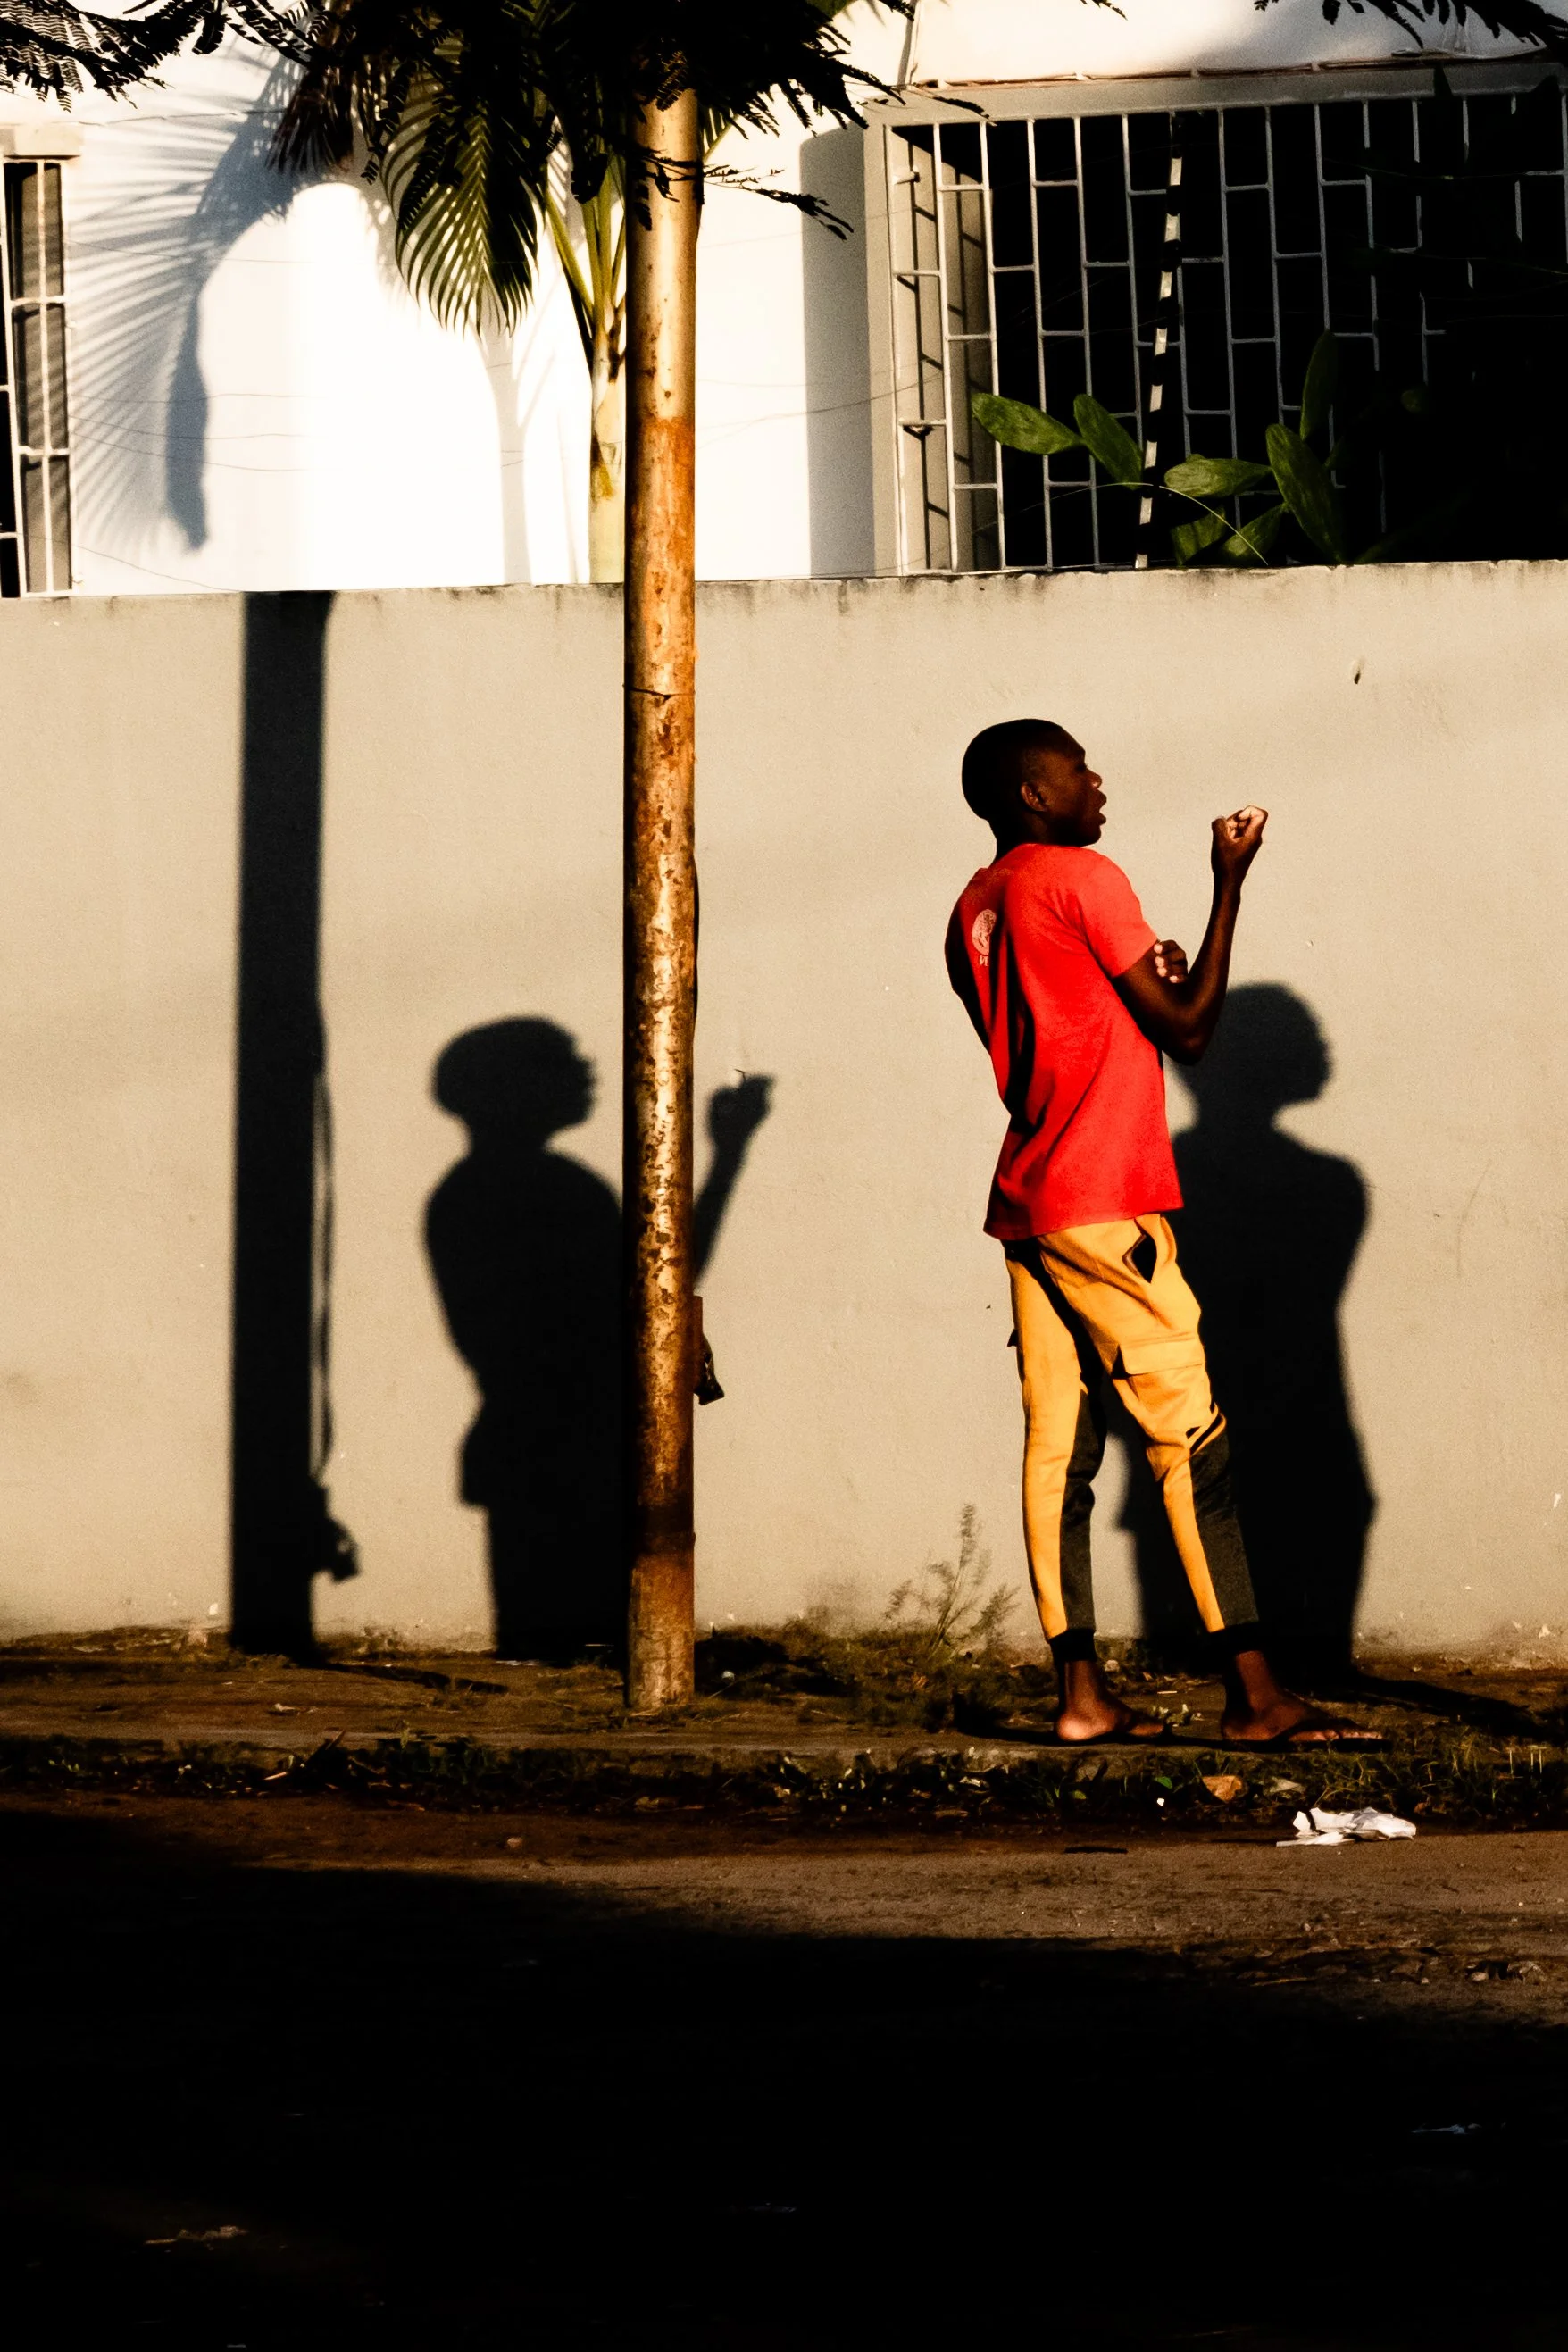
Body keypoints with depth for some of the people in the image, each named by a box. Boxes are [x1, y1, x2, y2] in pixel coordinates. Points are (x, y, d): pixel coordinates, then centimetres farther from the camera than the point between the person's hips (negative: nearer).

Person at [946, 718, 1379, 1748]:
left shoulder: (975, 908, 16)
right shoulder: (1081, 880, -7)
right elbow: (1187, 1030, -7)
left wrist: (1148, 980, 22)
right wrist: (1230, 883, -3)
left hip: (1025, 1201, 8)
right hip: (1106, 1205, -8)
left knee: (1060, 1447, 4)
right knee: (1194, 1440, -8)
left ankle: (1082, 1691, 1)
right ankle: (1255, 1692, -12)